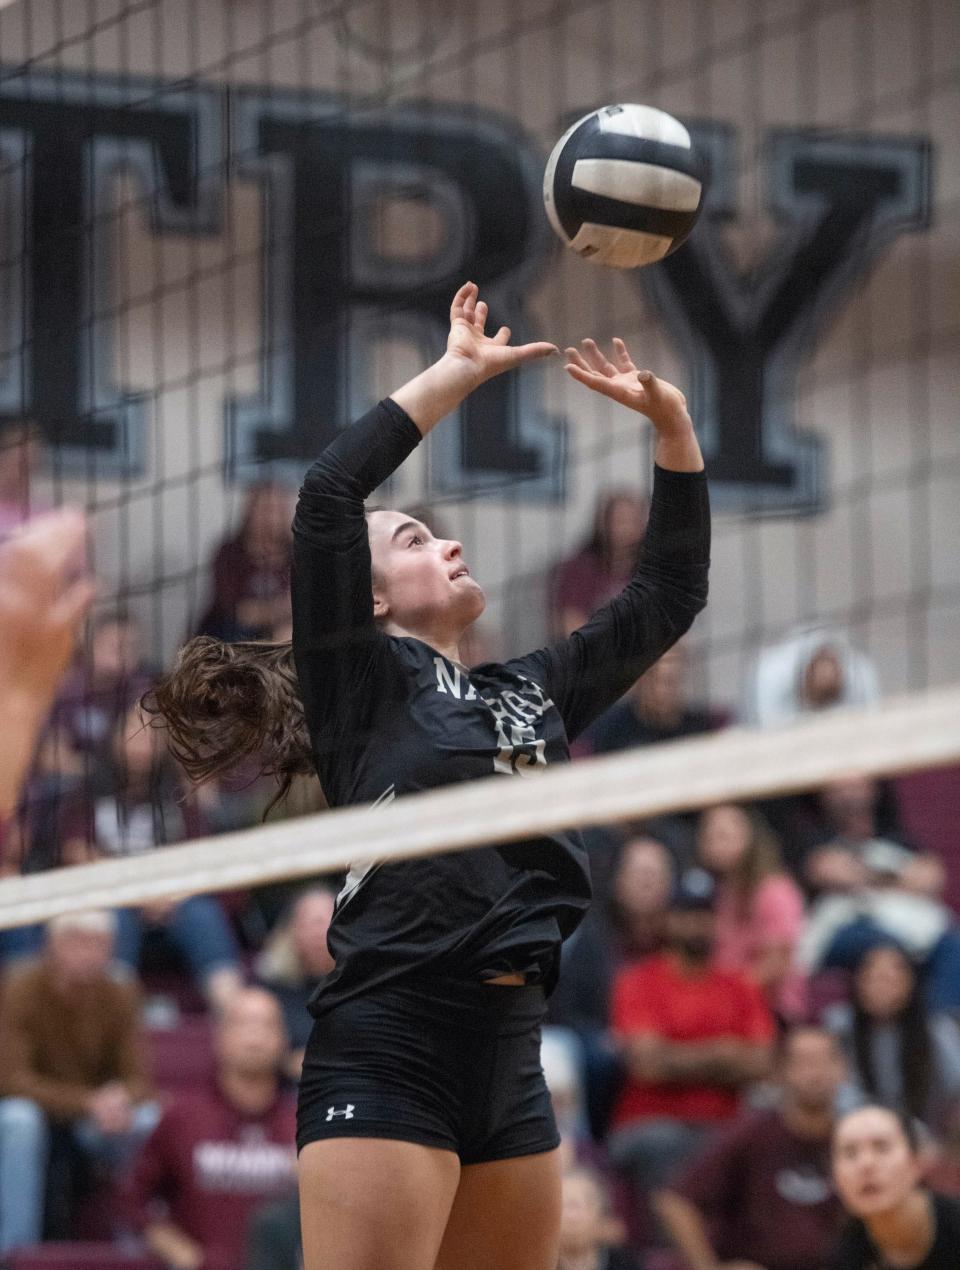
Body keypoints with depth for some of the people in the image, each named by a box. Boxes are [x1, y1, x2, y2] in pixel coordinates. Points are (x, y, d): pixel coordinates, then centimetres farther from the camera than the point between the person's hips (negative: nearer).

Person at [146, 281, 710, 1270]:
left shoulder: (533, 695, 21)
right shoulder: (361, 684, 3)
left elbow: (666, 597, 26)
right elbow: (327, 496, -9)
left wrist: (670, 422, 17)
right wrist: (460, 371, -3)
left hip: (510, 1062, 7)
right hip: (386, 1053, -7)